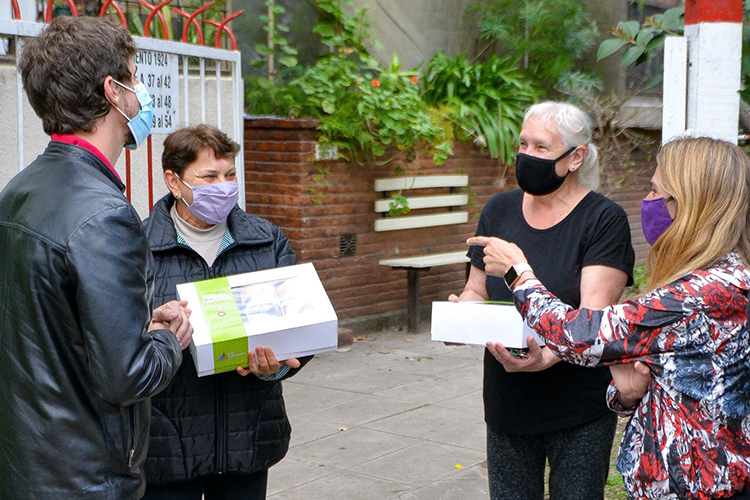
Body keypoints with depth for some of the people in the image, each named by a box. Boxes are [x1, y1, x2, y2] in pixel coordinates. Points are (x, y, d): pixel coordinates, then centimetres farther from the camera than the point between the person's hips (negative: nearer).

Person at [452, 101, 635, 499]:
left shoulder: (604, 220, -9)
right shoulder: (499, 211, 6)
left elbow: (593, 315, -19)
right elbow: (476, 290, 11)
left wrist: (545, 355, -37)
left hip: (581, 411, -4)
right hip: (506, 404, 4)